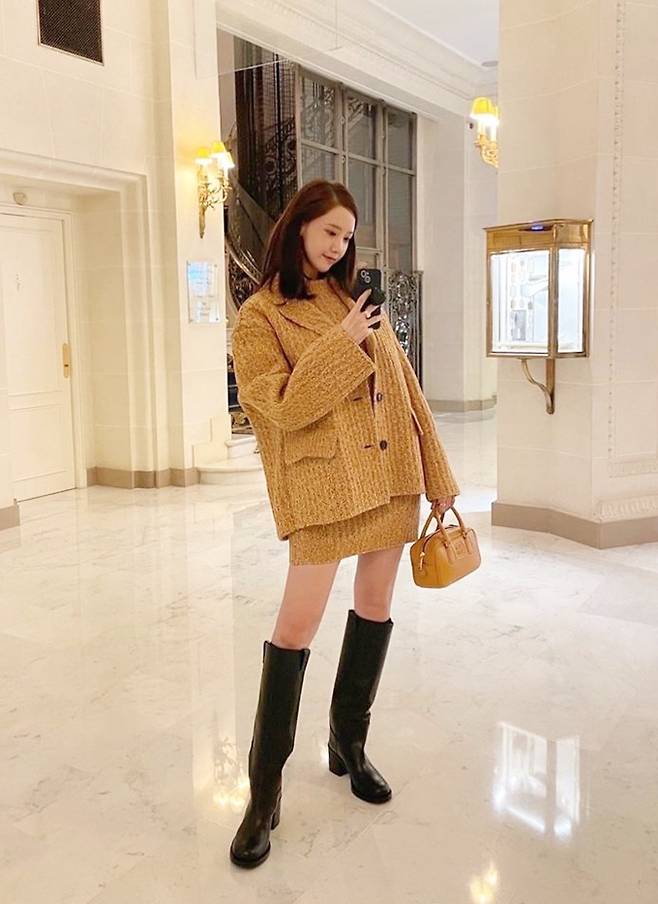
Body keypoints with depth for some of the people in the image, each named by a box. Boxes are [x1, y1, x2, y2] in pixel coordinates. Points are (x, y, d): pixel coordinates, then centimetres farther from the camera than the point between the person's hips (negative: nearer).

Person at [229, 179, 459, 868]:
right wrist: (344, 343, -17)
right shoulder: (260, 314, -1)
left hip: (391, 471, 6)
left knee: (375, 607, 11)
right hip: (322, 481, -6)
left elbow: (404, 389, 13)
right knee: (298, 621, -8)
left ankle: (348, 746, 31)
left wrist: (437, 474, 9)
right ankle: (264, 791, 8)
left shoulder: (355, 300, 14)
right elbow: (283, 407, -12)